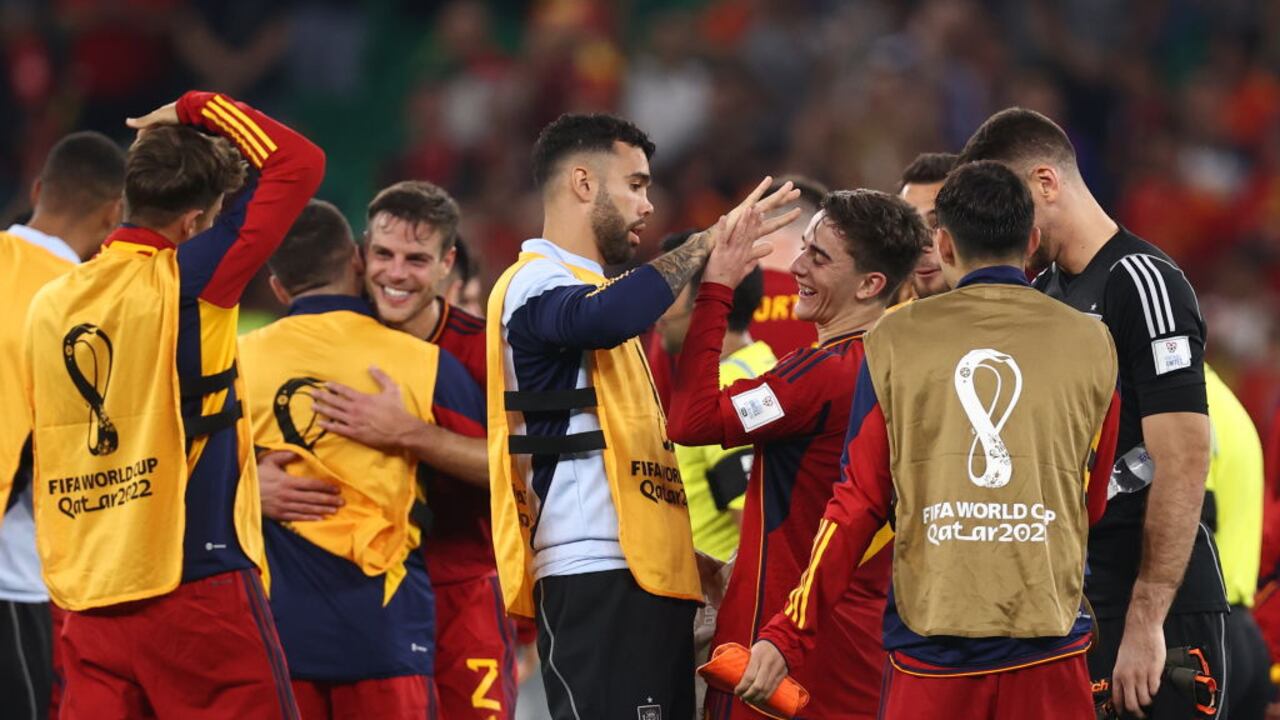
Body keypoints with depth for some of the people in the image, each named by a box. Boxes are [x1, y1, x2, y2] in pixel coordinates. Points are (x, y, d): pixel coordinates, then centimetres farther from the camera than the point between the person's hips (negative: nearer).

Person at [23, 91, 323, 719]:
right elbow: (298, 163, -6)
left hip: (87, 596, 6)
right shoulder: (184, 284, -8)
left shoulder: (48, 305, 11)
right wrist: (199, 111, 7)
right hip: (194, 581, -6)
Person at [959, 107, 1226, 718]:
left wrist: (1145, 623, -22)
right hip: (1067, 601, 8)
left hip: (1155, 605, -8)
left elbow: (1182, 462, -18)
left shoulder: (1143, 284, -12)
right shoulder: (1043, 292, 14)